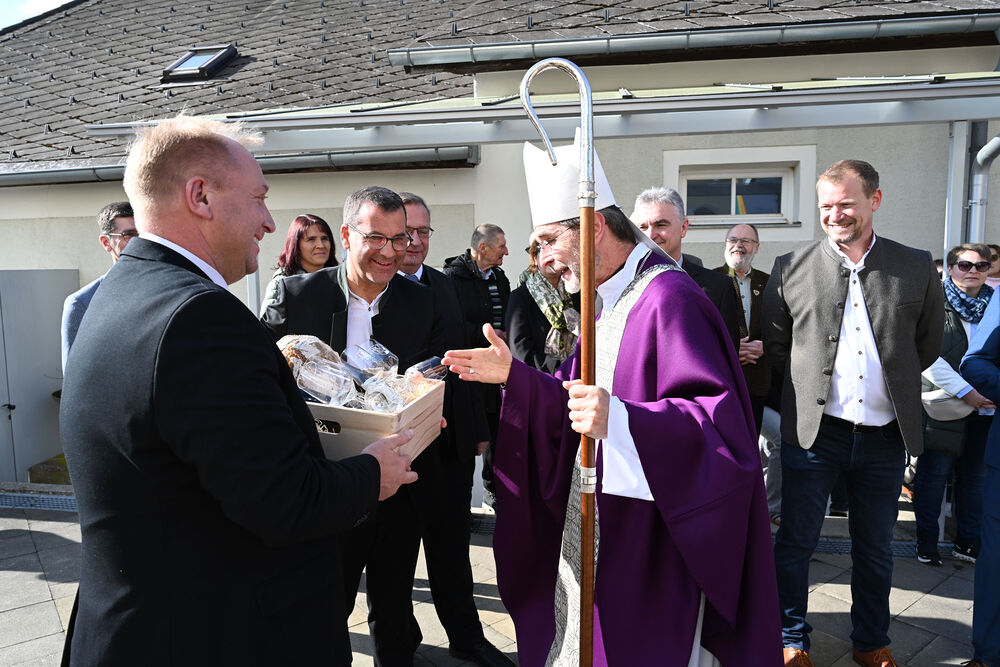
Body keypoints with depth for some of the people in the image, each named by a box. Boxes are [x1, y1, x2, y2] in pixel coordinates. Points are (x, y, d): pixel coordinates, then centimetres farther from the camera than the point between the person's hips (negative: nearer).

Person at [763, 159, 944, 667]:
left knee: (875, 549, 17)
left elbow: (928, 346, 12)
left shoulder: (916, 268, 2)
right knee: (795, 543, 7)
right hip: (813, 430, -1)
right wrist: (814, 380, 5)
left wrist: (889, 382, 10)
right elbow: (774, 346, 6)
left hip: (885, 435, 2)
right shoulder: (790, 268, -2)